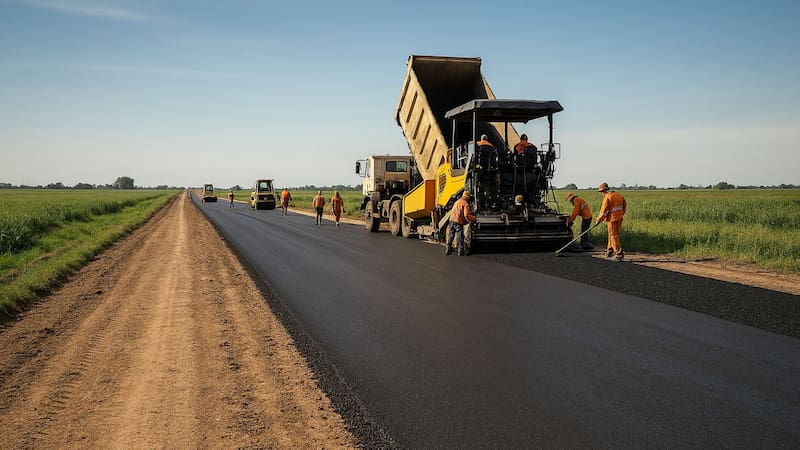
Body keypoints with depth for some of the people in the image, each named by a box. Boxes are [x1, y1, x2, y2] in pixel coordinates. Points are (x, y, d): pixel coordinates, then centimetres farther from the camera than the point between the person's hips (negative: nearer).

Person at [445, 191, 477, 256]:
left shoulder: (457, 201, 20)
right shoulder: (465, 204, -5)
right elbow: (467, 215, -15)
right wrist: (474, 219, -3)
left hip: (452, 220, 7)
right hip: (458, 222, -7)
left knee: (450, 236, 14)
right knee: (460, 237, 1)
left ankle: (448, 250, 18)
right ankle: (460, 252, 2)